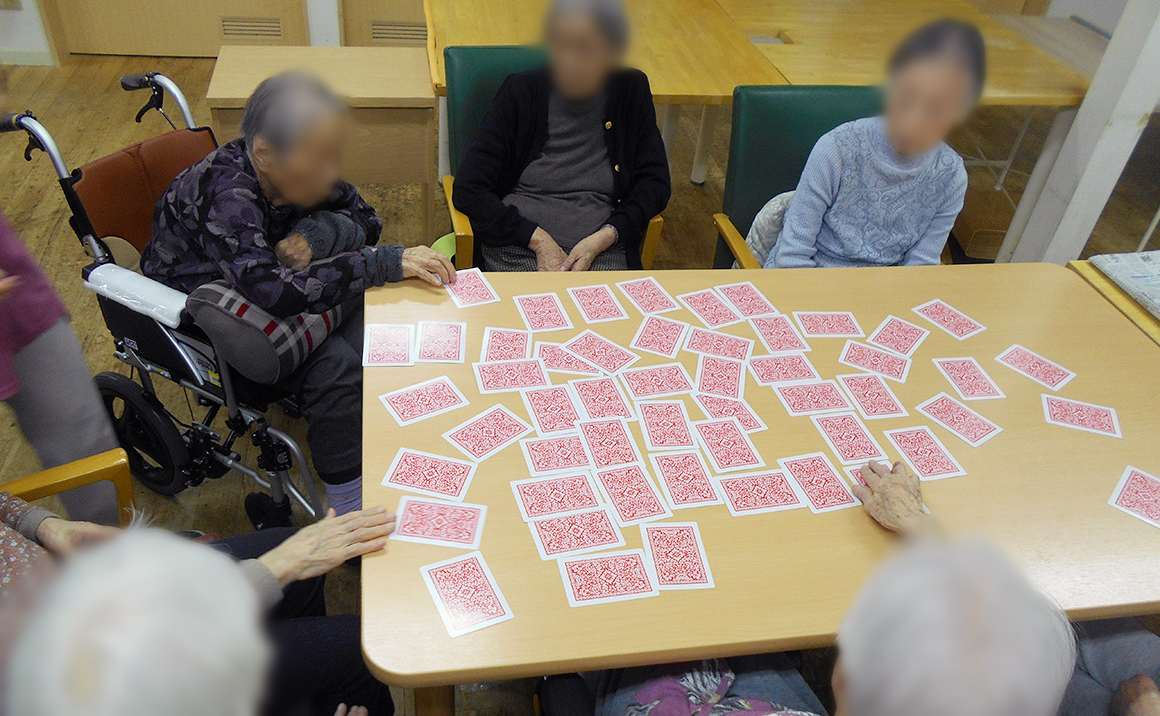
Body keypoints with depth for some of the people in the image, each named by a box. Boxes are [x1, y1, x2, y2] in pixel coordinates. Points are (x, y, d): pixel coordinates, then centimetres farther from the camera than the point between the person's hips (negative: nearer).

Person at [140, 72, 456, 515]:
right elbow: (272, 292, -47)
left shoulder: (298, 169, -13)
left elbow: (364, 220, -3)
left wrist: (314, 234, -26)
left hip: (259, 291, 7)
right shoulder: (225, 196, -34)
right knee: (333, 365, -26)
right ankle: (349, 506, -13)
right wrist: (385, 262, -45)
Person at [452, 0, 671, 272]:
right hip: (517, 246, -1)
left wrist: (603, 238, -9)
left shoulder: (631, 90, 5)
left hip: (601, 251, 2)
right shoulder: (522, 91, 0)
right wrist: (538, 239, -13)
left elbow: (655, 181, 7)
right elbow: (467, 190, -4)